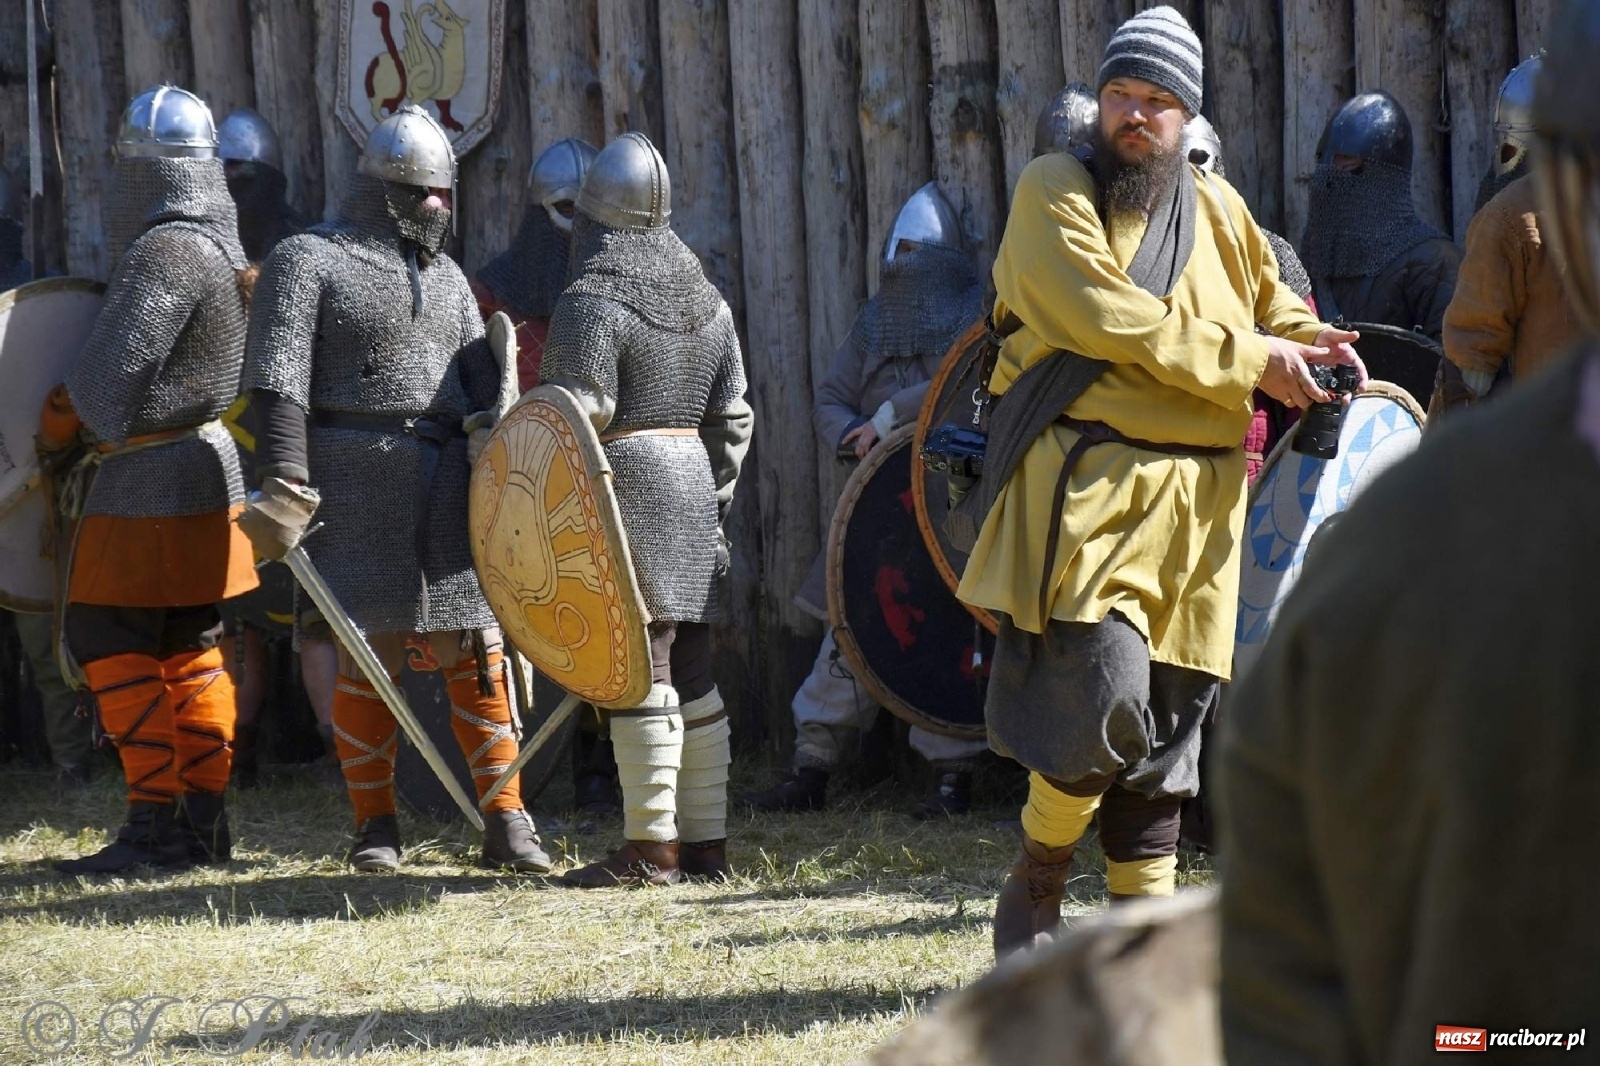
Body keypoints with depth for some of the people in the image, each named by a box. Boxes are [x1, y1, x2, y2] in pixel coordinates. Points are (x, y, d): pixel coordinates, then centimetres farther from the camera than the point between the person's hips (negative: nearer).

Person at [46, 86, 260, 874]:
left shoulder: (166, 254, -18)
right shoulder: (221, 248, 12)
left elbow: (113, 367, -18)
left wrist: (58, 420, 0)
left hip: (150, 481, -9)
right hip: (204, 464, 9)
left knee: (110, 639, -5)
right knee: (188, 648, 12)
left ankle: (155, 821, -7)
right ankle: (202, 819, 13)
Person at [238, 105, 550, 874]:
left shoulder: (445, 277, 18)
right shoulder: (307, 262, 0)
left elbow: (481, 384, 13)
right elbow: (278, 380, -8)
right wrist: (285, 488, -17)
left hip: (446, 483, 4)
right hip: (359, 482, -4)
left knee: (472, 650, -1)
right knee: (369, 655, -3)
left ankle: (505, 824, 1)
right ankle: (375, 828, 7)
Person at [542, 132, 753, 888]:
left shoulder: (592, 302, -10)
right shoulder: (706, 301, 14)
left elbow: (576, 420, -16)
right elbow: (732, 416, 16)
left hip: (625, 487, -8)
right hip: (693, 487, 8)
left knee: (638, 674, -8)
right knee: (692, 677, 11)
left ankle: (650, 847, -9)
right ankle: (706, 843, 13)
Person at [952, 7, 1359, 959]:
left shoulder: (1216, 208, 15)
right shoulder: (1054, 193, -1)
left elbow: (1269, 300, 30)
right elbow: (1113, 320, -13)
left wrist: (1310, 341, 6)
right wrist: (1251, 362, -13)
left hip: (1196, 500, 6)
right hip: (1087, 483, -6)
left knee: (1169, 715, 7)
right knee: (1103, 694, -18)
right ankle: (1036, 883, 3)